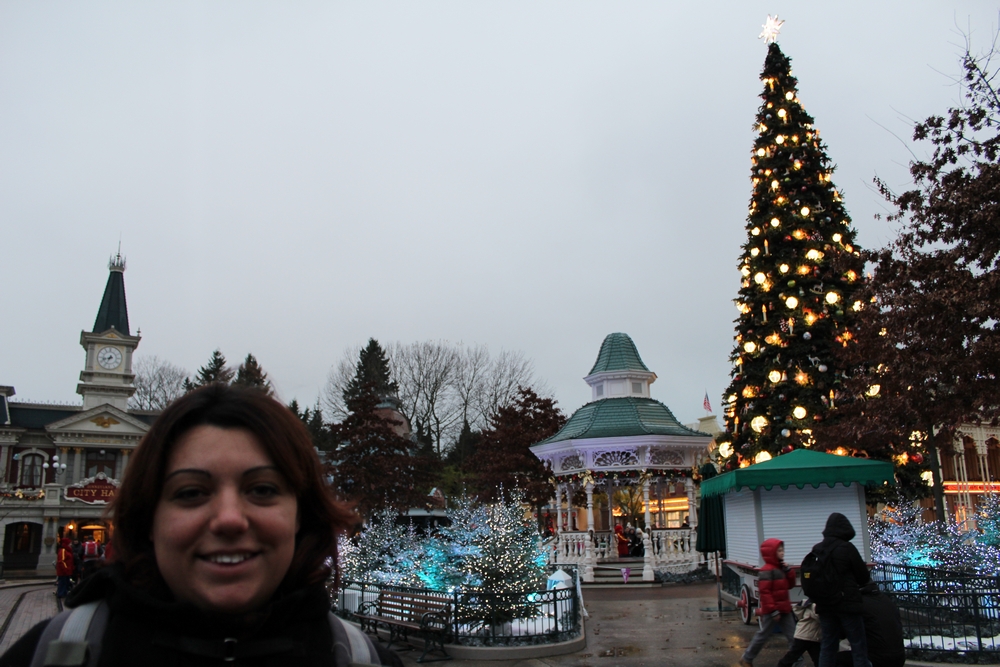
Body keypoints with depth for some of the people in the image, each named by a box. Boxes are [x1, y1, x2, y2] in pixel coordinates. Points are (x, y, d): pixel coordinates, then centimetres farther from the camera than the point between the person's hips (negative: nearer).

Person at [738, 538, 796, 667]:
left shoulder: (781, 568, 12)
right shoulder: (767, 571, -18)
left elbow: (790, 585, 14)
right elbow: (765, 592, -22)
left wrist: (788, 571, -1)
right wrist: (773, 611, -22)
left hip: (784, 609, 8)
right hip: (772, 611, -8)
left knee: (793, 636, 4)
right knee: (763, 635, 4)